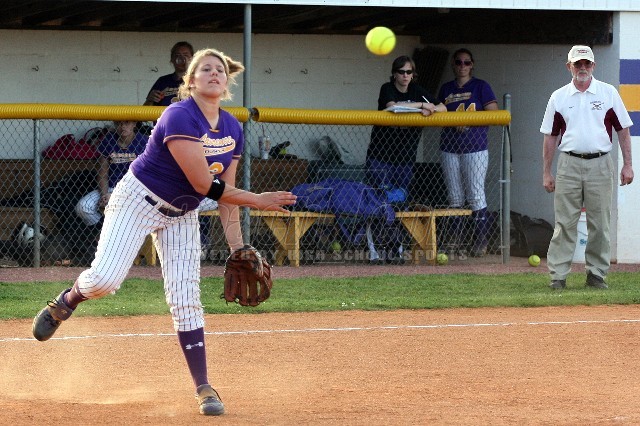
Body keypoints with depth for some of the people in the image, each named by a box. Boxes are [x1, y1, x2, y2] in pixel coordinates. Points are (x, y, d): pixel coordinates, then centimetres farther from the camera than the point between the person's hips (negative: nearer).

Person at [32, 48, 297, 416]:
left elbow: (225, 191, 5)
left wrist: (237, 247, -1)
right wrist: (258, 201, -17)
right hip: (139, 201, -6)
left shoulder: (233, 129, 0)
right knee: (104, 279, -21)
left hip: (181, 215, 6)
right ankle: (65, 303, 14)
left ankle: (204, 388, -1)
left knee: (186, 299, -3)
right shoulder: (180, 117, -25)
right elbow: (205, 185, -27)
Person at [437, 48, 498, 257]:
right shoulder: (446, 89, 15)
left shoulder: (481, 87, 2)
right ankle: (454, 239, 11)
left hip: (475, 148, -4)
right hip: (449, 149, 4)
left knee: (476, 196, -8)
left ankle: (480, 241, -5)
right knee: (454, 197, 6)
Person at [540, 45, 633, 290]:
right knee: (564, 224, -3)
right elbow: (550, 137, 11)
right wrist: (546, 173, 7)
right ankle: (558, 276, -2)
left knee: (600, 224, 2)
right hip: (569, 165, 0)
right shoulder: (558, 97, 8)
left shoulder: (608, 93, 6)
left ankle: (597, 274, 11)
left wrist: (627, 165, 0)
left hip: (600, 166, 0)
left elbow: (623, 130, 7)